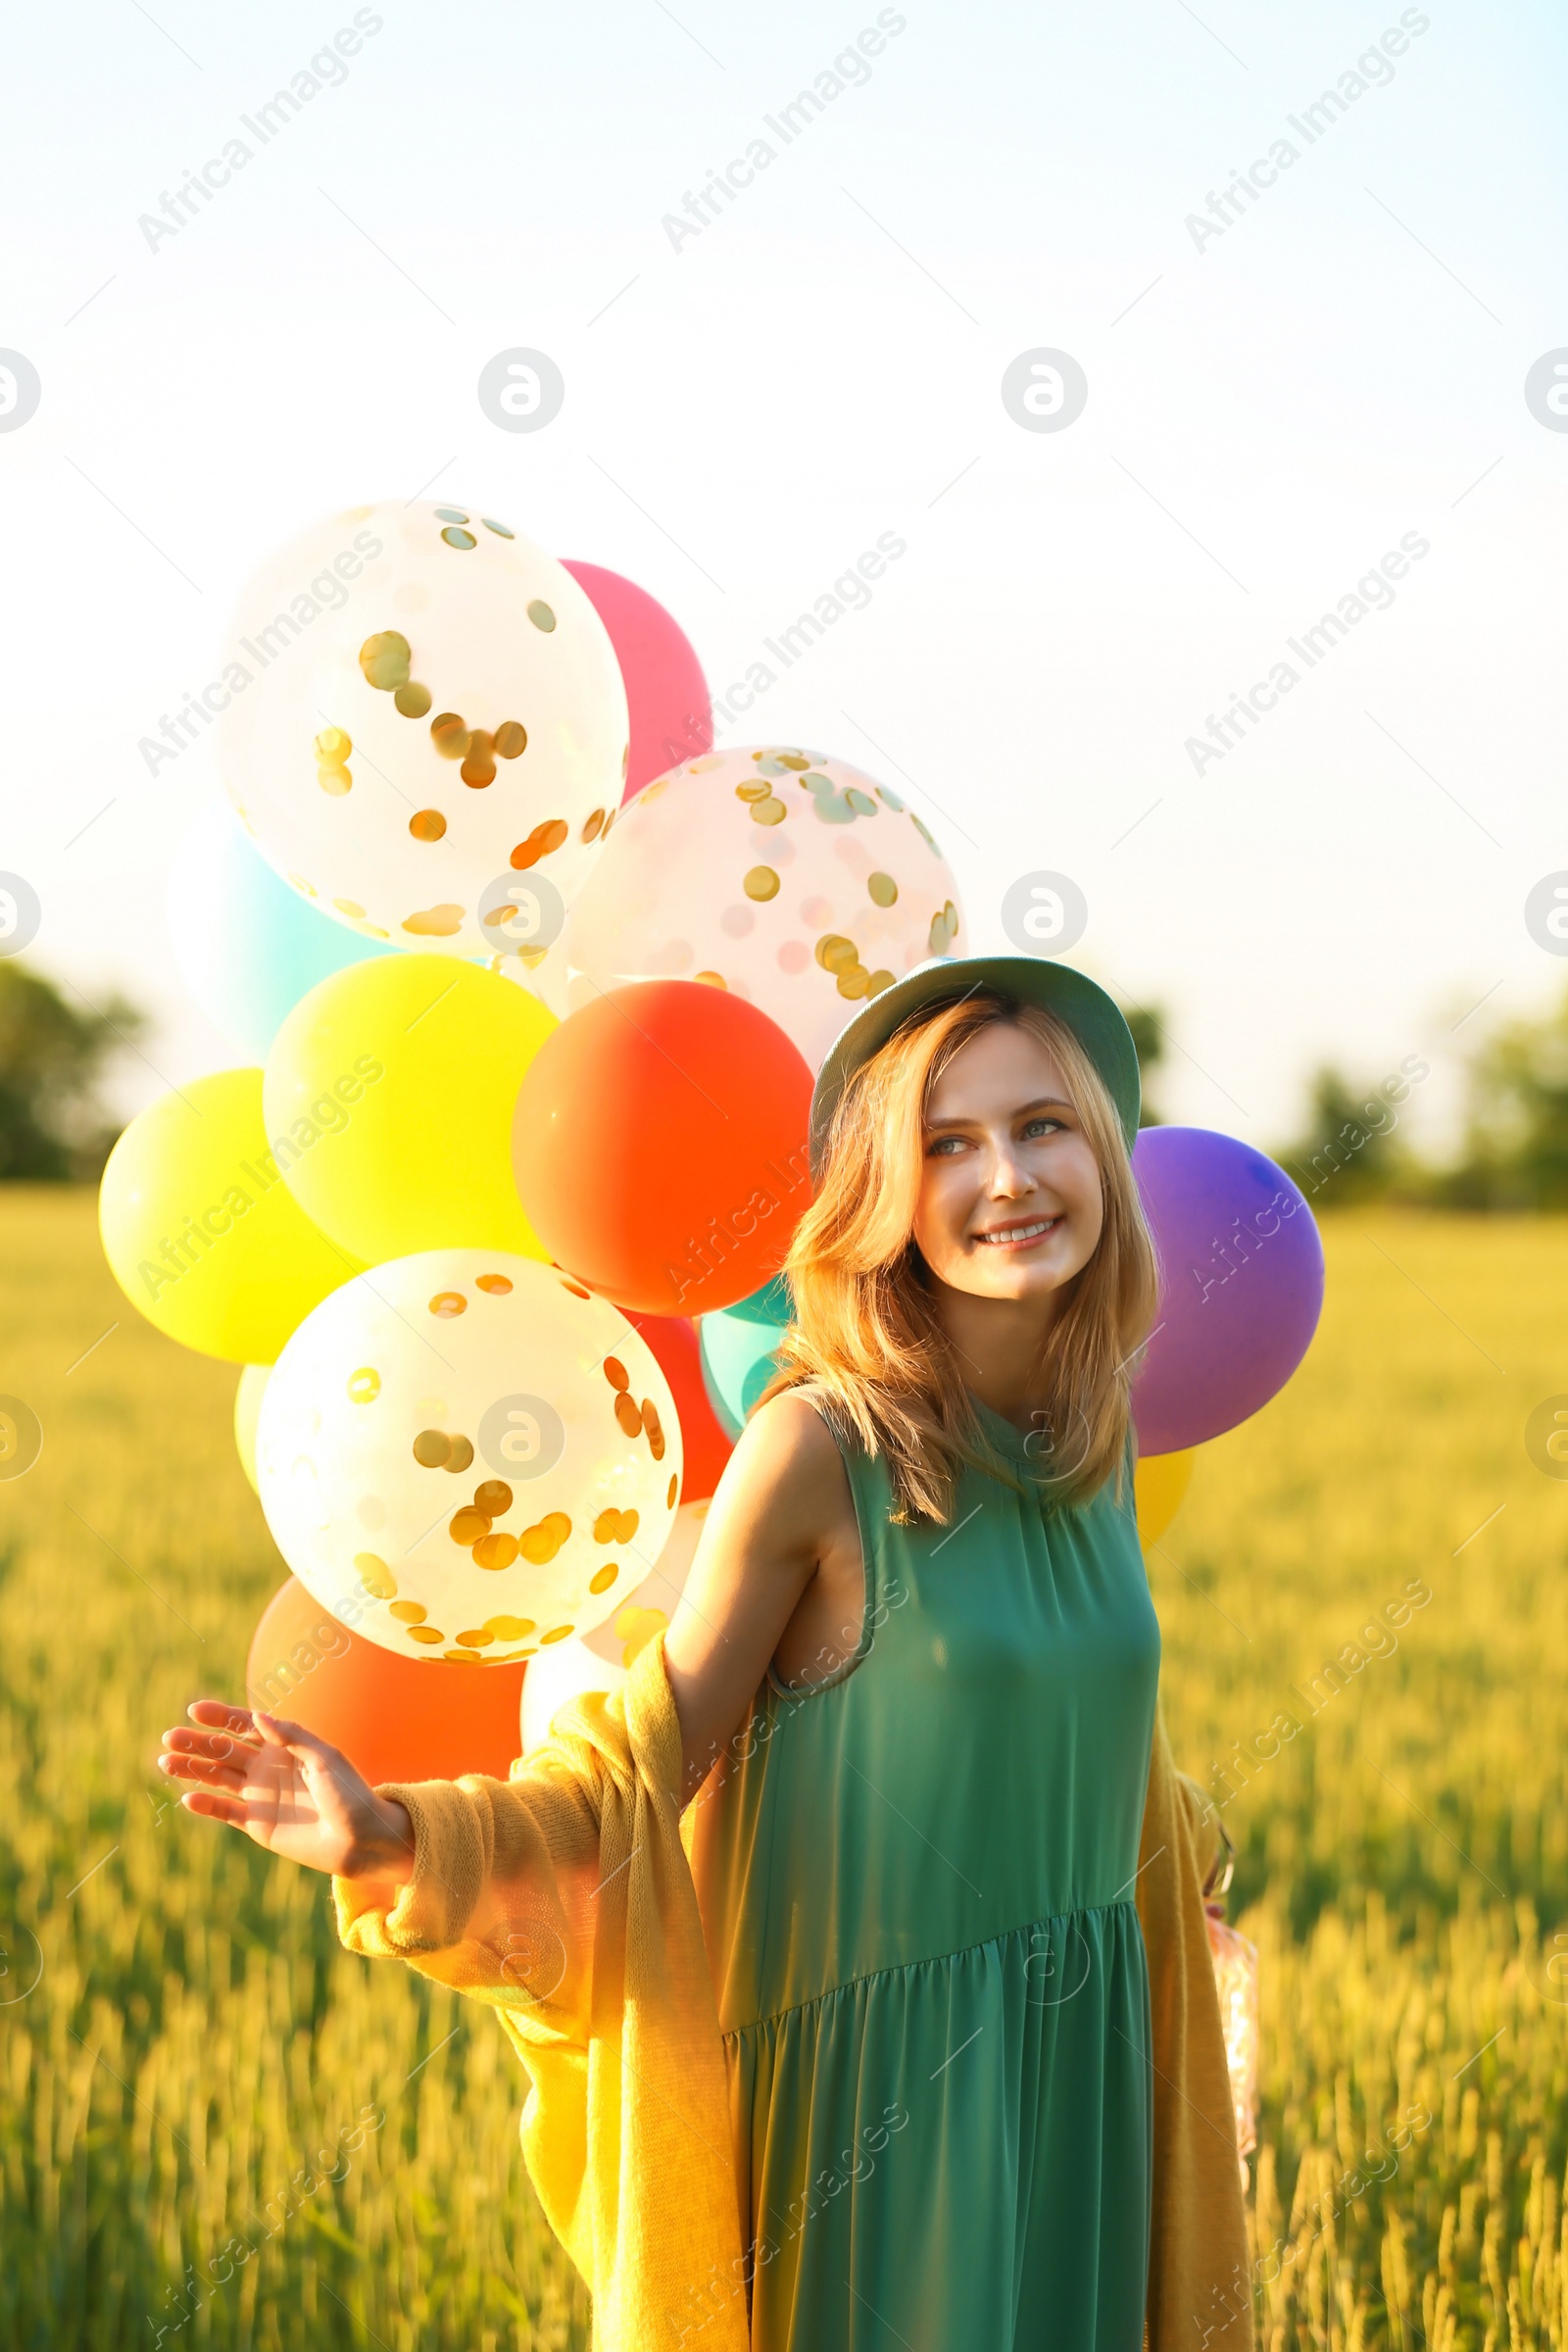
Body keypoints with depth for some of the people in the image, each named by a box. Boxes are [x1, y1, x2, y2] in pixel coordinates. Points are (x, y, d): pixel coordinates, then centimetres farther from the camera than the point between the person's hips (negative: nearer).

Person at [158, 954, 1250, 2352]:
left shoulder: (1095, 1428, 2)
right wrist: (395, 1836, -30)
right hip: (881, 2072, -6)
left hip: (1076, 2051, 6)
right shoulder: (823, 1448, -16)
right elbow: (644, 1776, -14)